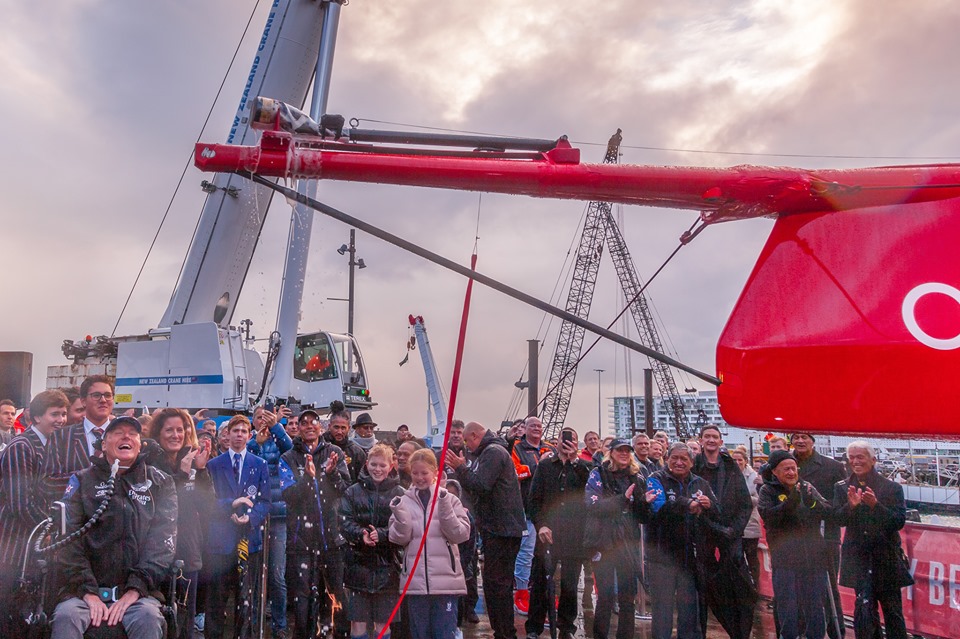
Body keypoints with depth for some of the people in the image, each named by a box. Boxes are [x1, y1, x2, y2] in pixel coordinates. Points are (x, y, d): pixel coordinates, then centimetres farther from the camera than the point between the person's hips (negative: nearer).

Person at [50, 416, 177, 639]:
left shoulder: (160, 484, 9)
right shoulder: (82, 481, 10)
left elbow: (163, 542, -1)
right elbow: (68, 540, -1)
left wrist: (135, 589, -13)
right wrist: (88, 592, -13)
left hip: (138, 590, 0)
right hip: (83, 589, 0)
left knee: (148, 618, -30)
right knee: (66, 617, -30)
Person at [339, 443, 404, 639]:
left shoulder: (399, 494, 1)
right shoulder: (353, 491, 6)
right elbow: (345, 522, -3)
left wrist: (382, 534, -21)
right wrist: (360, 534, -21)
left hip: (387, 564, -1)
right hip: (358, 562, 1)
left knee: (383, 621, 8)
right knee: (357, 620, 6)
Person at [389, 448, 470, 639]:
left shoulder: (449, 499, 2)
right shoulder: (405, 501, 6)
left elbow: (460, 534, -6)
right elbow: (399, 538, -1)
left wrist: (445, 507, -18)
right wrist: (399, 514, -18)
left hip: (445, 580, -2)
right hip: (415, 581, 2)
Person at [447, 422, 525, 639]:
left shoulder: (494, 452, -13)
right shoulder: (486, 453, 20)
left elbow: (481, 485, -24)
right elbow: (475, 486, 19)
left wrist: (461, 468, -17)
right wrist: (462, 469, 10)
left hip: (502, 529, -11)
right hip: (496, 527, 11)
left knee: (496, 582, -8)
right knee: (496, 582, 15)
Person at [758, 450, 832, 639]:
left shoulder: (807, 487, 10)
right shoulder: (768, 490, -1)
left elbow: (827, 512, 0)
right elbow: (767, 515, -17)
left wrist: (812, 501, -20)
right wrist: (790, 502, -29)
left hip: (813, 556, 3)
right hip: (784, 558, -3)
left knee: (815, 602, 12)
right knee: (787, 604, 0)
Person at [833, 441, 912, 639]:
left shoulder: (892, 488, -3)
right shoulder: (842, 488, 2)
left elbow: (899, 522, -10)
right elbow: (839, 519, -5)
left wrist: (876, 505, -25)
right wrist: (851, 505, -24)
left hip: (886, 556, -1)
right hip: (859, 557, 1)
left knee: (892, 610, 11)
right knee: (864, 607, -2)